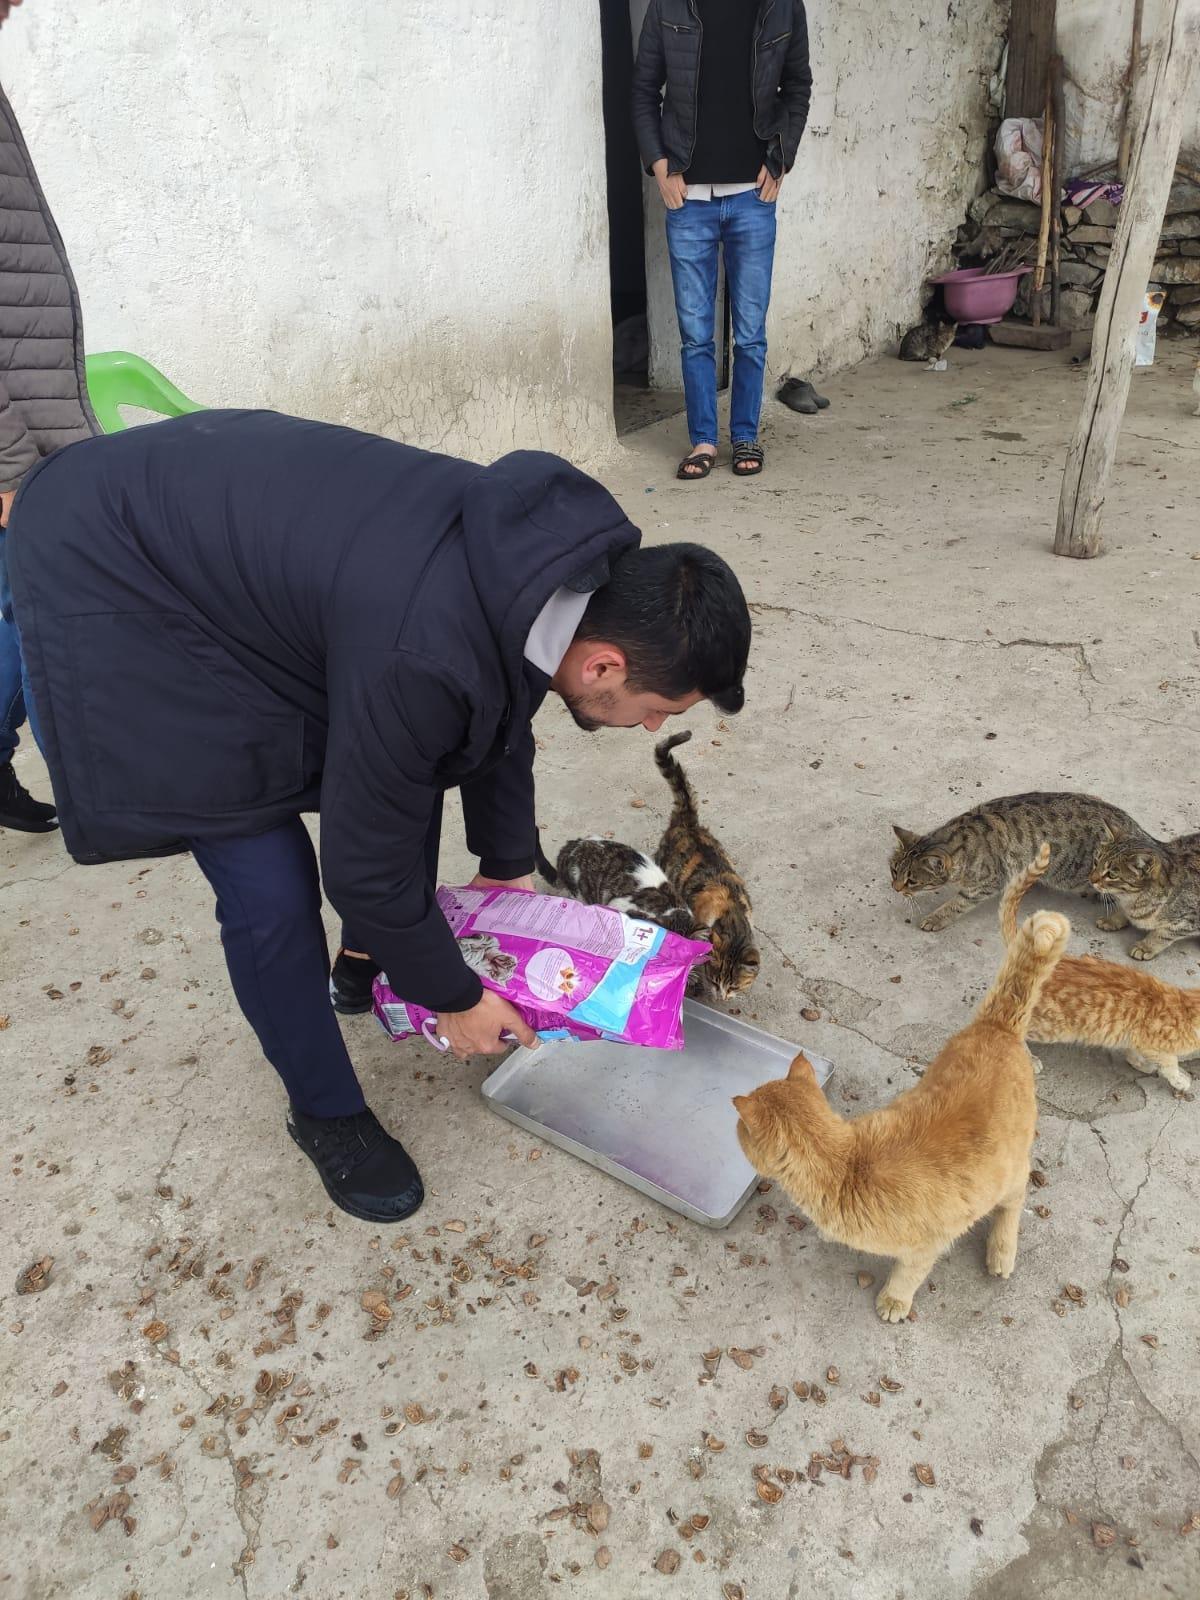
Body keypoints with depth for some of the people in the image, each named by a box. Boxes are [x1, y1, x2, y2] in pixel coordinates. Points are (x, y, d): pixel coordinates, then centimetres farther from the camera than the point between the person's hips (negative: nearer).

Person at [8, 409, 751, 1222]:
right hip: (112, 571, -8)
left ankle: (375, 960, 37)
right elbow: (367, 860, -23)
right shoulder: (427, 657, -38)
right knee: (271, 888, -10)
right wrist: (452, 997, -6)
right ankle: (326, 1114, 16)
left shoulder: (556, 576, -12)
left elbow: (501, 715, 7)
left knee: (408, 775, 11)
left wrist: (510, 868, 18)